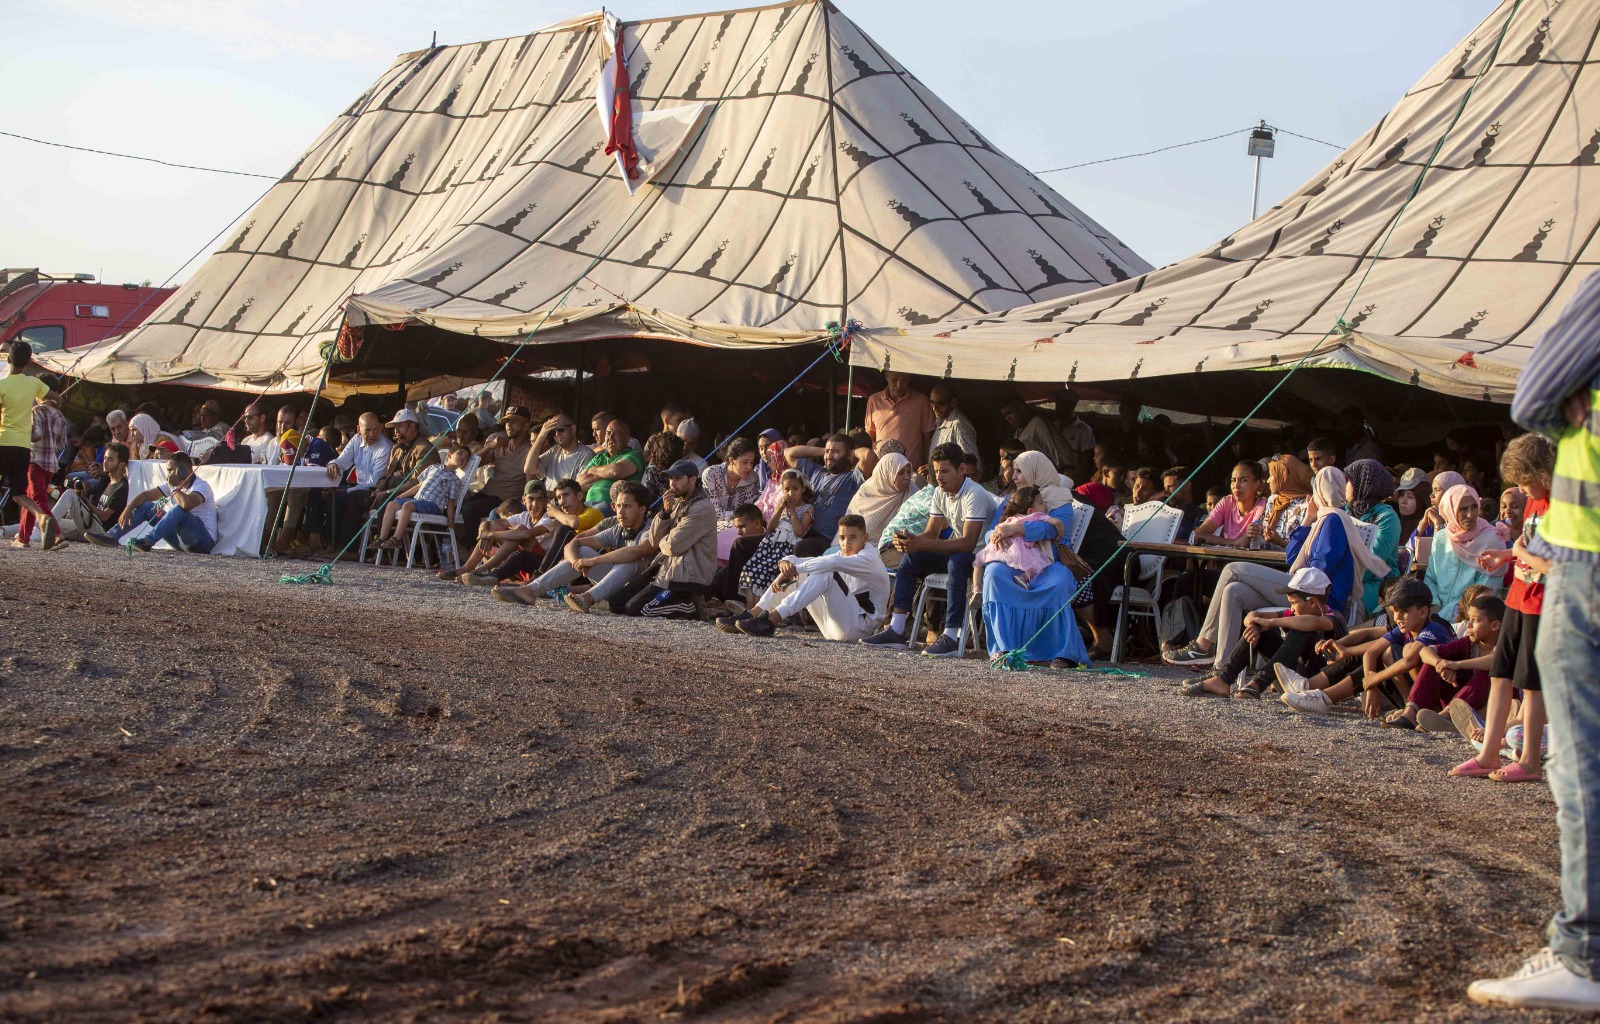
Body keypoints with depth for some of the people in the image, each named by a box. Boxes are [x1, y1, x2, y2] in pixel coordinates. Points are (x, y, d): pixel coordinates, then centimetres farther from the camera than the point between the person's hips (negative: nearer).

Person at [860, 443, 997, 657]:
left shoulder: (975, 495, -23)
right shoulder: (941, 494, 3)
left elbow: (968, 542, -32)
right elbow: (931, 533, 3)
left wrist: (922, 545, -38)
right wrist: (911, 541, -22)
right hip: (956, 550, 9)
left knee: (957, 561, -38)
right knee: (910, 558, -6)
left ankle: (951, 637, -41)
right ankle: (896, 630, -9)